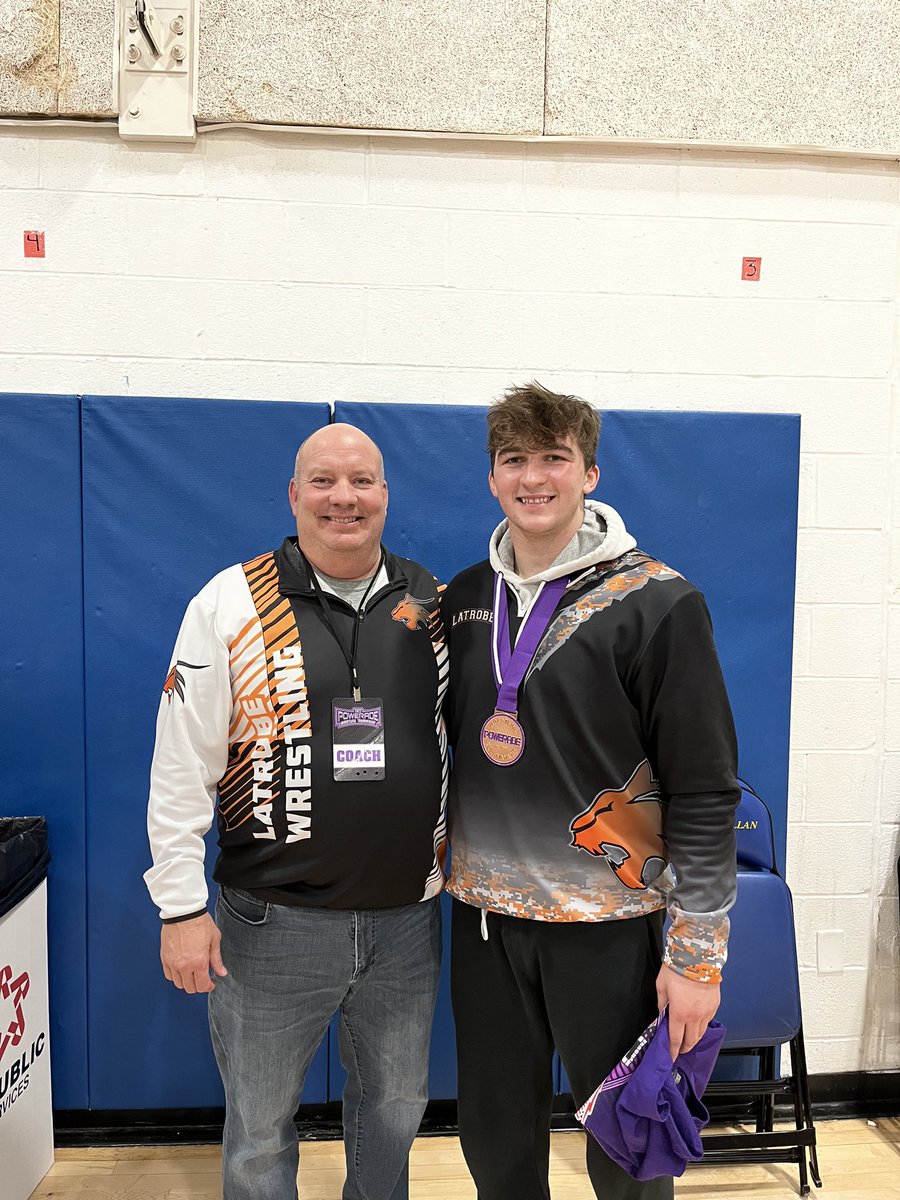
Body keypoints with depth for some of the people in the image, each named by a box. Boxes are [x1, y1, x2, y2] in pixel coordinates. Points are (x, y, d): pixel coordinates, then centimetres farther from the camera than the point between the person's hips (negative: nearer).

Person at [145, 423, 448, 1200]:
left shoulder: (433, 605, 0)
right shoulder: (231, 604, -9)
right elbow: (181, 766, -8)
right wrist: (182, 907, -9)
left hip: (407, 916, 3)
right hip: (274, 922, -3)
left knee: (396, 1104, 23)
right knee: (260, 1125, 17)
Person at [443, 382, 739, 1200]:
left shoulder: (656, 603, -11)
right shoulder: (466, 598, 5)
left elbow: (704, 790, -11)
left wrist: (697, 955, -11)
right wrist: (454, 864, 13)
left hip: (607, 923, -4)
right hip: (485, 914, 5)